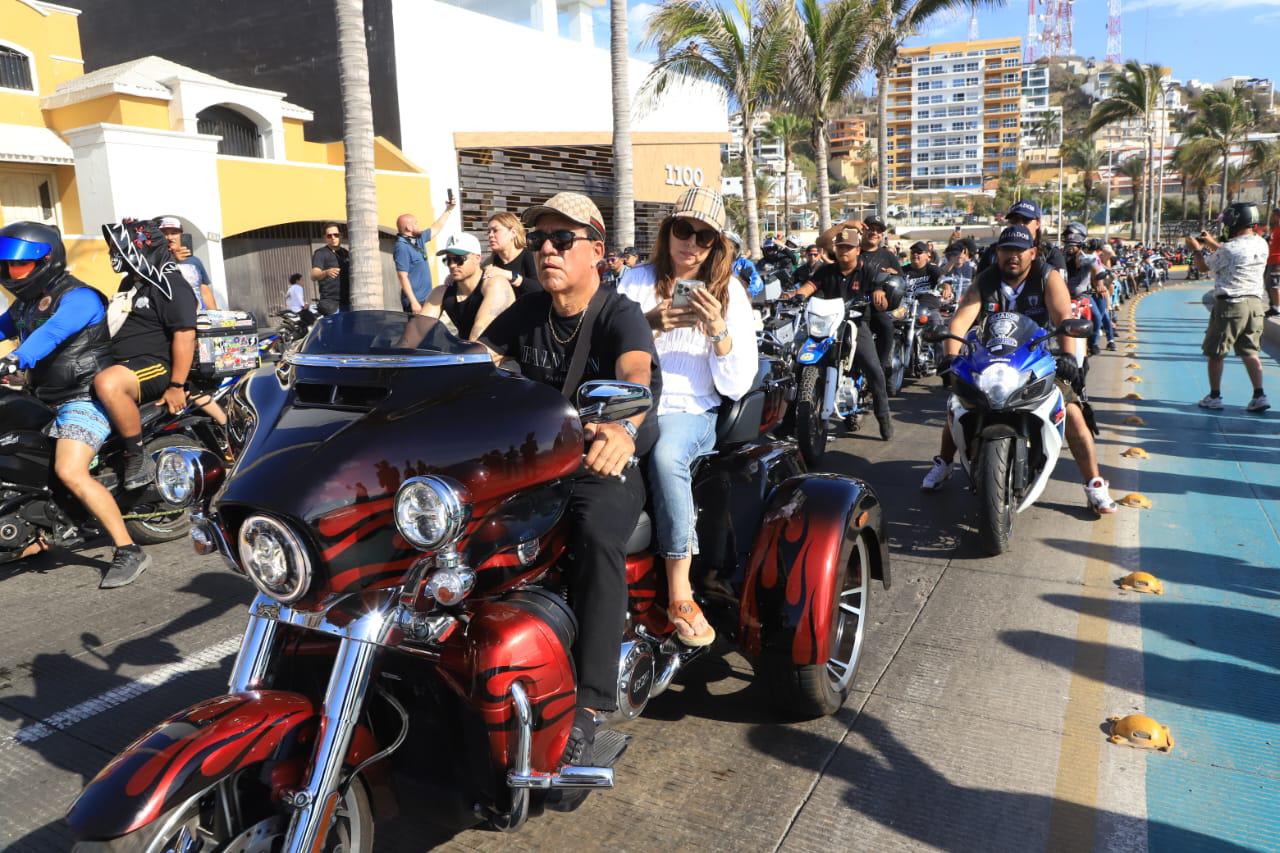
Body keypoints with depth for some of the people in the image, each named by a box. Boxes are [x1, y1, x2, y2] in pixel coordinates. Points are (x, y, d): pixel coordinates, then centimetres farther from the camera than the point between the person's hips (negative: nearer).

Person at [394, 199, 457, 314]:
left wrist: (448, 210, 27)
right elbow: (402, 276, -21)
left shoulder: (419, 238, 10)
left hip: (425, 298, 9)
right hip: (416, 300, -9)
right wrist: (413, 302, -25)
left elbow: (436, 227, 28)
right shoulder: (402, 248, -16)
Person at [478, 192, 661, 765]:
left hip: (607, 464, -5)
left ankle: (588, 705, -30)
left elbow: (636, 374, -33)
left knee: (595, 535, -35)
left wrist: (622, 427, -56)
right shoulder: (527, 313, 8)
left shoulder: (620, 315, -11)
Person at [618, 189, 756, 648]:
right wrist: (647, 326, -14)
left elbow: (736, 386, 0)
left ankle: (680, 594, -26)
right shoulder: (639, 279, 11)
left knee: (666, 454, -36)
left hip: (693, 412, -1)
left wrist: (719, 331, -16)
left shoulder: (730, 291, 7)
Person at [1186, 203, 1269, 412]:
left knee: (1216, 353, 6)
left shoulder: (1230, 248, -17)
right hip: (1254, 303, 6)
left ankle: (1214, 397, 12)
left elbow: (1203, 266, -2)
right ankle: (1259, 396, 7)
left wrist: (1197, 249, 16)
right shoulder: (1261, 244, 5)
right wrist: (1211, 242, 29)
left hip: (1230, 304, -6)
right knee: (1250, 352, 12)